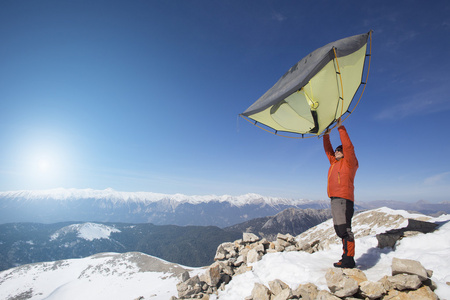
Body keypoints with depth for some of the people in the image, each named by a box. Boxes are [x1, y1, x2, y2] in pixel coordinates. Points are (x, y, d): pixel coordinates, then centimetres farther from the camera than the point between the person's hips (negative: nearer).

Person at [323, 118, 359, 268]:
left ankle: (349, 259, -8)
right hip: (335, 199, 8)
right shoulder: (334, 163, 23)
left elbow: (348, 146, -5)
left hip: (344, 198, -8)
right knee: (339, 229, 7)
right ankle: (346, 256, 12)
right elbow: (328, 150, 27)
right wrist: (326, 135, 19)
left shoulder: (349, 162, 4)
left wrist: (341, 128, -3)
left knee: (345, 228, -11)